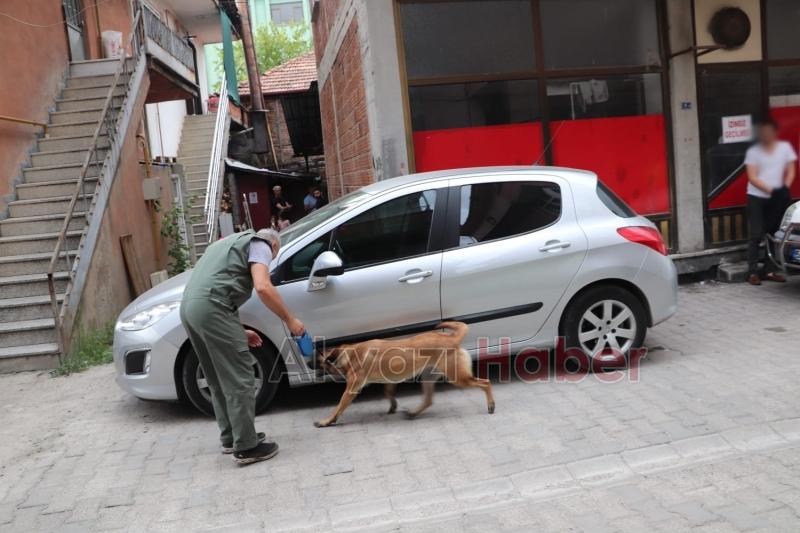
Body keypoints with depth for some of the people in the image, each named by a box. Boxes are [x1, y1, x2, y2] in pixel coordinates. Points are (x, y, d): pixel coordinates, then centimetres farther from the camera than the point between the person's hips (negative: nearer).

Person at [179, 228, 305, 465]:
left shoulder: (230, 242, 34)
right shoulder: (259, 244, 8)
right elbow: (263, 287, -12)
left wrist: (238, 332, 29)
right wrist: (290, 320, -2)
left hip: (189, 307, 9)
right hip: (211, 308, -9)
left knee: (219, 381, 18)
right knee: (239, 380, -3)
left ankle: (230, 438, 27)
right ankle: (247, 447, 1)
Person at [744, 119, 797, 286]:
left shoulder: (785, 147, 5)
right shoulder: (753, 151, -2)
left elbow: (791, 171, 6)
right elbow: (752, 177, -7)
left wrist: (785, 189, -12)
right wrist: (770, 190, -19)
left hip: (777, 198, 3)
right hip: (756, 198, -3)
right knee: (756, 235, -7)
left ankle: (770, 270, 14)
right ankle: (753, 272, -4)